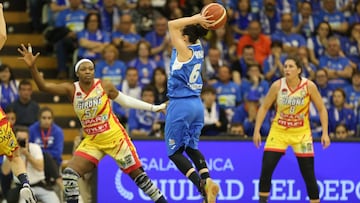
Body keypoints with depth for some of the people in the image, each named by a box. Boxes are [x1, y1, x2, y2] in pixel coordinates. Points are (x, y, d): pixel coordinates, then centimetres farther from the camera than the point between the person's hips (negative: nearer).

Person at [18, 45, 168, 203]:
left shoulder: (104, 86, -9)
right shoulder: (71, 89, -7)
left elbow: (125, 101, 6)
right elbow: (44, 86, -17)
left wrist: (154, 108, 8)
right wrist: (32, 67, -33)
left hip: (114, 137, -2)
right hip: (91, 141, 2)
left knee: (136, 173, 2)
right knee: (69, 174, -12)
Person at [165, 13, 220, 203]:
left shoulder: (185, 51, -14)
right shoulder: (198, 49, 7)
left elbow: (172, 24, -16)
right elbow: (175, 27, 19)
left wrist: (196, 19, -14)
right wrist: (198, 20, 4)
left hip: (180, 105, -8)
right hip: (196, 104, 8)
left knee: (174, 151, 1)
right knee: (191, 147, 19)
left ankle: (201, 184, -16)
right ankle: (207, 180, -2)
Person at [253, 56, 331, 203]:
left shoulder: (309, 86, -12)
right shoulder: (277, 86, -11)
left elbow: (322, 109, -3)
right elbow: (264, 108, 0)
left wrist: (325, 133, -10)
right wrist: (257, 131, -5)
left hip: (301, 133, -1)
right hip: (278, 131, 1)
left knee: (309, 175, -1)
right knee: (266, 170, -11)